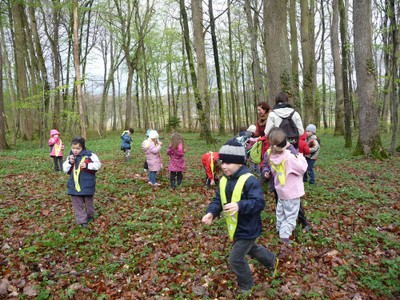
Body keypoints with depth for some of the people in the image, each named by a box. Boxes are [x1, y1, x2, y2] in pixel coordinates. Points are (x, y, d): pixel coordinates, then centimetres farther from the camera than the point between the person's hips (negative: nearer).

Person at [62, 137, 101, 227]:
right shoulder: (70, 157, 5)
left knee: (88, 202, 15)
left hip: (87, 185, -3)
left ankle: (90, 216, 39)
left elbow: (98, 165, -11)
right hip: (74, 185, 4)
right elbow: (65, 169, 8)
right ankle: (81, 221, 15)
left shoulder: (89, 155, -11)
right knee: (77, 204, 6)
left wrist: (87, 165, -23)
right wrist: (69, 163, -10)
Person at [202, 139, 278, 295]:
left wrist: (240, 206, -49)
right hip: (236, 228, 8)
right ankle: (272, 261, 58)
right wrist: (211, 212, -21)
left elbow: (259, 203, -33)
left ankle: (246, 286, 29)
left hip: (248, 229, -8)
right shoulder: (224, 180, -1)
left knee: (235, 259, 1)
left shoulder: (250, 180, -27)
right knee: (251, 249, 30)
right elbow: (218, 200, 0)